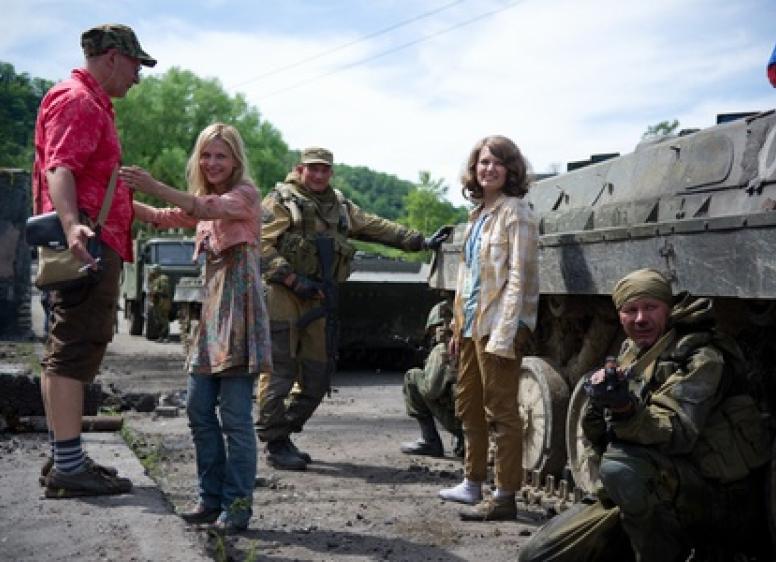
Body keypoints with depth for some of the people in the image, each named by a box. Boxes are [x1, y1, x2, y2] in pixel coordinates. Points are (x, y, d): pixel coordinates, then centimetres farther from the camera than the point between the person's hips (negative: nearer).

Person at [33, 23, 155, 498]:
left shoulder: (92, 104, 24)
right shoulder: (77, 101, -9)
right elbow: (59, 169, -24)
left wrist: (151, 213, 41)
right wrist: (72, 225, -39)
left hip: (88, 245, 11)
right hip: (88, 245, -11)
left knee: (68, 354, 12)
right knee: (75, 352, -12)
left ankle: (65, 460, 20)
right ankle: (68, 467, -11)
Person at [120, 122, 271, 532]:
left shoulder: (245, 195, -4)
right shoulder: (203, 204, 22)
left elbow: (210, 208, -23)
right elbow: (164, 218, 15)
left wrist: (155, 187, -34)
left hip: (239, 307, -8)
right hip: (211, 307, 8)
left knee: (235, 414, -7)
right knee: (198, 409, 7)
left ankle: (238, 502, 0)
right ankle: (212, 497, 16)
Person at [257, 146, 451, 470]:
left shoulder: (340, 207, 19)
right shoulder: (280, 202, -2)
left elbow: (378, 228, 21)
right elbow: (261, 244, -11)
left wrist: (422, 242, 18)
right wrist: (294, 279, -17)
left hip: (316, 298, 7)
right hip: (281, 296, -7)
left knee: (317, 374, 8)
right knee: (280, 371, -6)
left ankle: (283, 434, 22)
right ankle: (275, 446, 3)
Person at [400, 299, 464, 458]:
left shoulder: (441, 350, -2)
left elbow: (430, 391, -9)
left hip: (459, 419, -7)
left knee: (412, 376, 5)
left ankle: (430, 441, 5)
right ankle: (463, 442, 18)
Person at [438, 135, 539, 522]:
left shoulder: (516, 213, -10)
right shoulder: (479, 213, 15)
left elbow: (519, 277, -16)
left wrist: (503, 333, -22)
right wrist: (458, 326, 17)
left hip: (498, 323, -9)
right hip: (472, 322, 9)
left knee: (501, 410, -5)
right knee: (468, 404, 18)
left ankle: (505, 497, 2)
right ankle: (473, 483, 32)